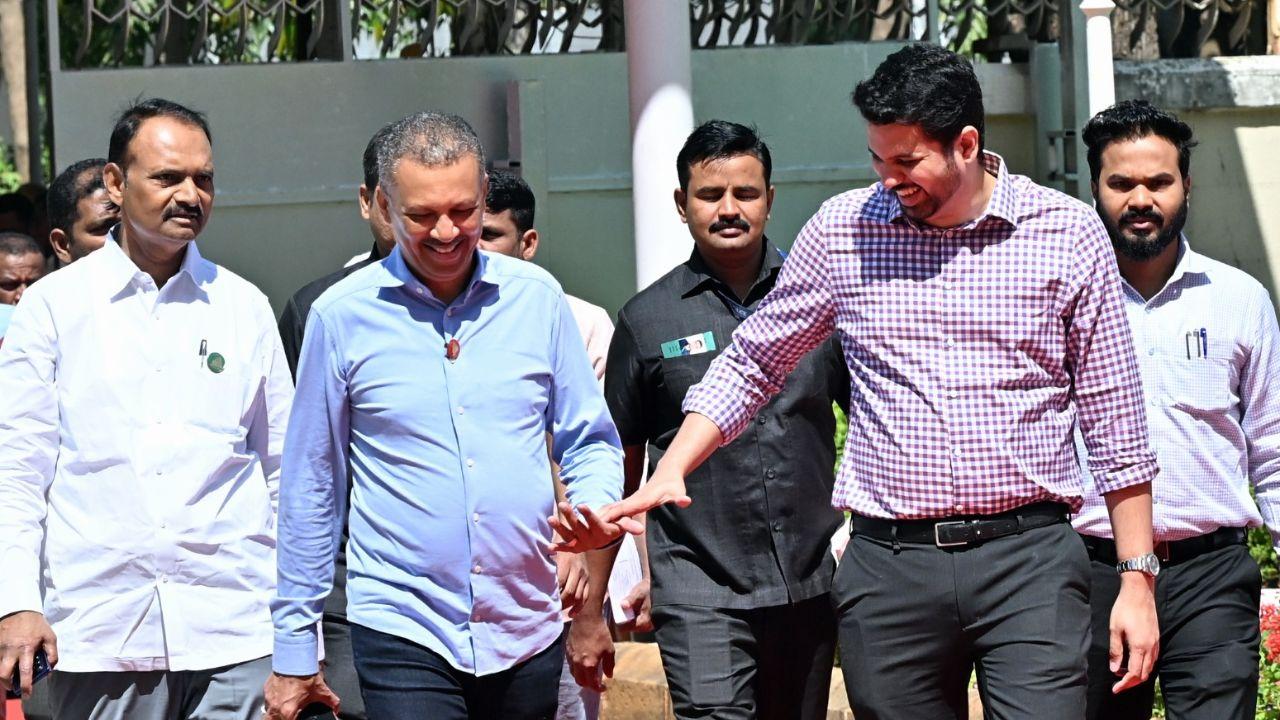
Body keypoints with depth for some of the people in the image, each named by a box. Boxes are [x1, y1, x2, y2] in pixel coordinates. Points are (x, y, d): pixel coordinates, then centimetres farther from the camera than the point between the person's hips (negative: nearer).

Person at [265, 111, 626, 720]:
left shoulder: (536, 297, 4)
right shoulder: (342, 315, -1)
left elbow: (591, 443, 12)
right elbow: (311, 487, 5)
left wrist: (595, 507, -11)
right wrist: (293, 651, 6)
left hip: (528, 631, 2)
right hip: (402, 630, -2)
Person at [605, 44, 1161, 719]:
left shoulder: (1068, 233, 1)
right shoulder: (841, 230, 5)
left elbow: (1114, 419, 5)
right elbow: (752, 363, 15)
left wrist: (1137, 578, 2)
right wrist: (666, 476, 1)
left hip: (1030, 560, -2)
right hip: (888, 566, 2)